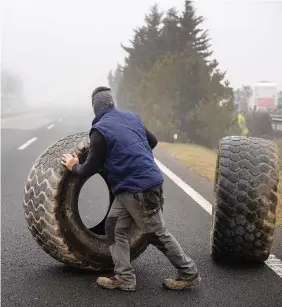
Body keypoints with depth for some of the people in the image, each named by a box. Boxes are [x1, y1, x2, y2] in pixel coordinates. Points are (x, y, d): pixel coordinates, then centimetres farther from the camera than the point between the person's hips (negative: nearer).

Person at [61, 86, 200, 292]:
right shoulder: (132, 117, 10)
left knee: (158, 234, 5)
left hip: (140, 189, -9)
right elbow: (153, 141, 24)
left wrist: (74, 167, 13)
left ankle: (189, 274, 18)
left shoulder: (100, 130, -14)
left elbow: (90, 169, -8)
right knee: (115, 227, 12)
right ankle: (124, 278, 13)